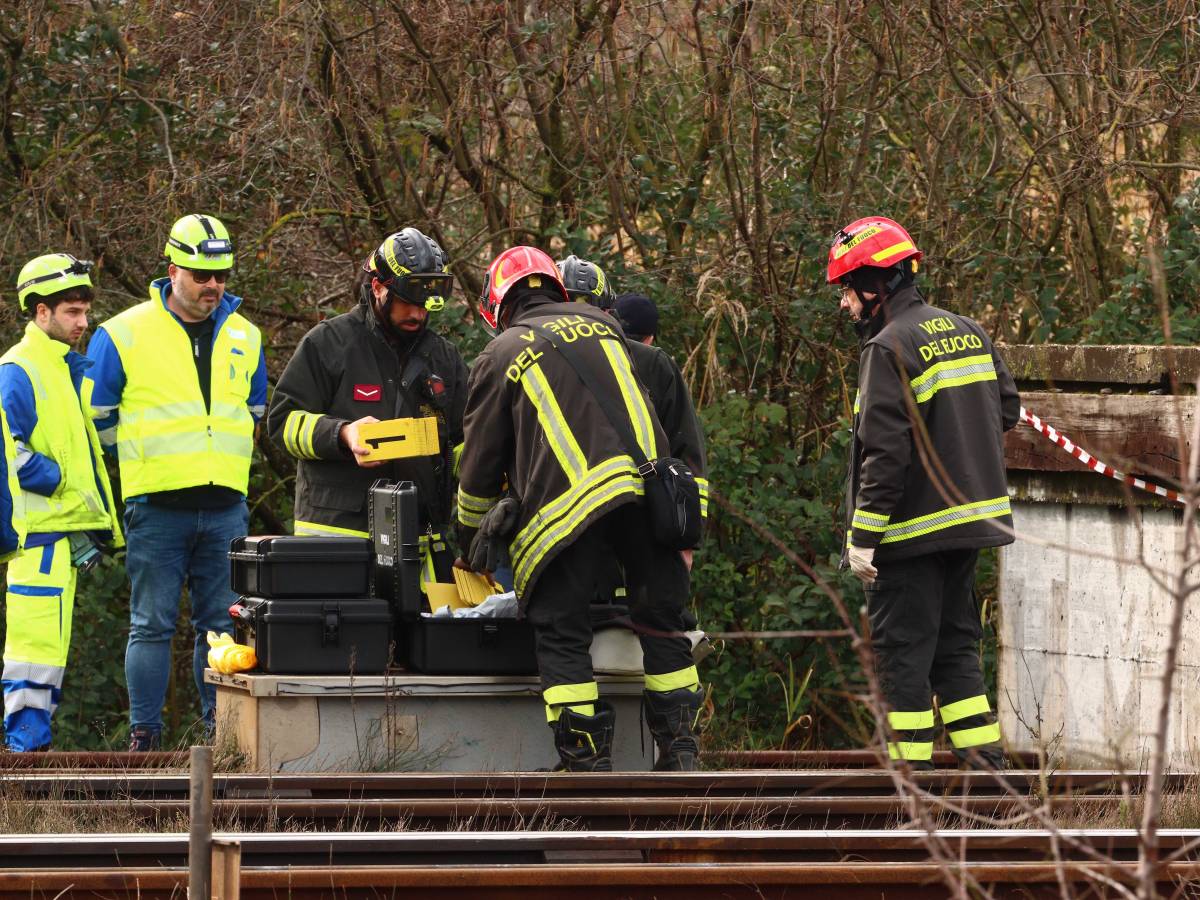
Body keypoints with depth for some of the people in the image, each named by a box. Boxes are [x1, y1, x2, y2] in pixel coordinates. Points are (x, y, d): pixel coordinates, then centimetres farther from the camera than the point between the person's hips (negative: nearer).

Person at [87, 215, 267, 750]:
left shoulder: (244, 338, 12)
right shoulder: (124, 335, -1)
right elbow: (96, 417, 6)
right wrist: (145, 459, 9)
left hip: (225, 506, 4)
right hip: (156, 506, -4)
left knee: (222, 625, 5)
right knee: (152, 625, -3)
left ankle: (222, 729, 10)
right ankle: (143, 737, 0)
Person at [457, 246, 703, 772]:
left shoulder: (500, 356, 12)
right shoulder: (600, 325, 23)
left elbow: (479, 468, 17)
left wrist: (469, 544, 31)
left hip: (568, 503, -4)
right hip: (650, 486, 4)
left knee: (560, 630, 4)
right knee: (660, 619, 13)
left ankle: (589, 762, -4)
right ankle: (680, 752, 12)